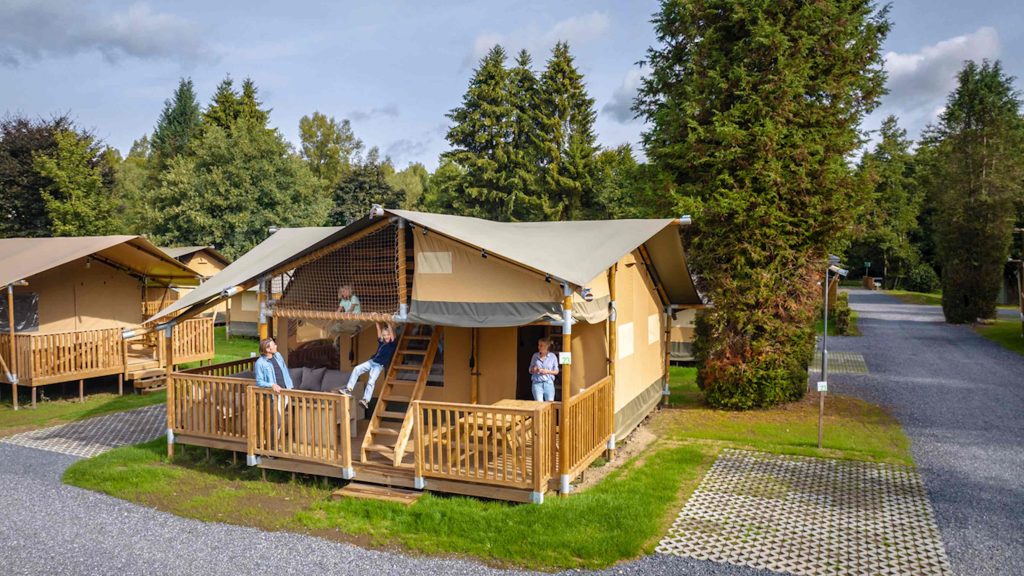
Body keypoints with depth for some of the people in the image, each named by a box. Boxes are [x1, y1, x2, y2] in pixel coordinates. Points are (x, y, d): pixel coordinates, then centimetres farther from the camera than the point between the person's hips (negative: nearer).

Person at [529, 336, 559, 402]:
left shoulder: (552, 356, 1)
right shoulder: (535, 356, 5)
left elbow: (556, 371, 6)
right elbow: (530, 370, 12)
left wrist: (548, 371, -12)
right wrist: (534, 370, -11)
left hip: (549, 383, 0)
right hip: (537, 383, 0)